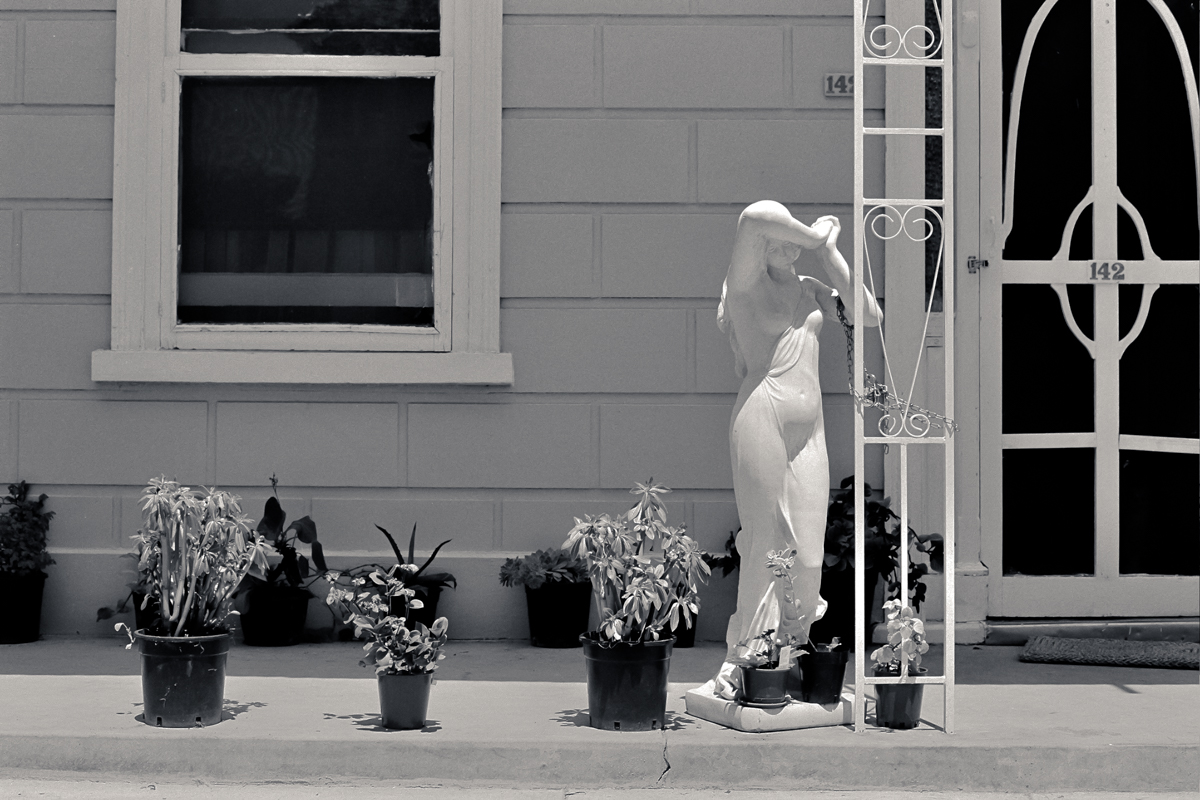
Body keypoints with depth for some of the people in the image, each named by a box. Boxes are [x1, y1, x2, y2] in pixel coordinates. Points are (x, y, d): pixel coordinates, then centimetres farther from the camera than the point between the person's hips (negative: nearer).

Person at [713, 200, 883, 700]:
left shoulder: (812, 290, 18)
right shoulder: (746, 284, -2)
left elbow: (870, 315, 10)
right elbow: (756, 216, -20)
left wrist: (829, 251, 10)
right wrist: (815, 237, -5)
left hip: (810, 428, 6)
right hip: (761, 416, -6)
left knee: (808, 551, 2)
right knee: (764, 543, -6)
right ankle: (743, 659, 3)